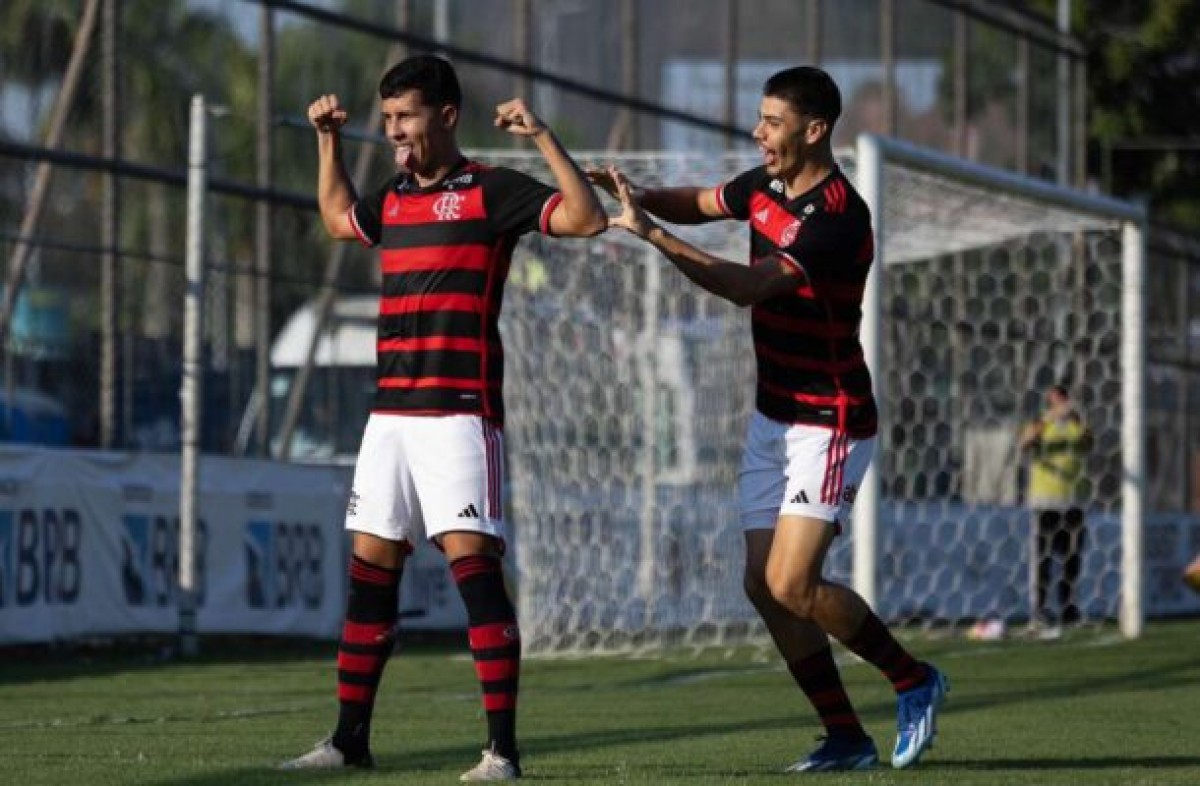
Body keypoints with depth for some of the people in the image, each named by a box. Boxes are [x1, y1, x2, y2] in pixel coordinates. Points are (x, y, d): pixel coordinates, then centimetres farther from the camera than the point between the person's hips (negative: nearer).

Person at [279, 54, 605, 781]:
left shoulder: (489, 191, -4)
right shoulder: (393, 199, 16)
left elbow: (586, 217, -15)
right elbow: (338, 218, 39)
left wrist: (542, 136, -20)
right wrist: (330, 141, 31)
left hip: (461, 414, -7)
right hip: (391, 414, 7)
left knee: (474, 569, -12)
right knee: (370, 573, 8)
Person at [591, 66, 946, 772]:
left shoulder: (839, 217, -22)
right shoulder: (765, 187, 4)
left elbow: (749, 286, -31)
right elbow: (698, 203, 22)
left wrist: (651, 234, -34)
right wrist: (639, 196, -1)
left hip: (829, 424, -9)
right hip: (773, 416, 9)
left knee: (792, 585, -16)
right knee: (764, 586, 2)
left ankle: (914, 681, 5)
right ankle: (846, 738, 9)